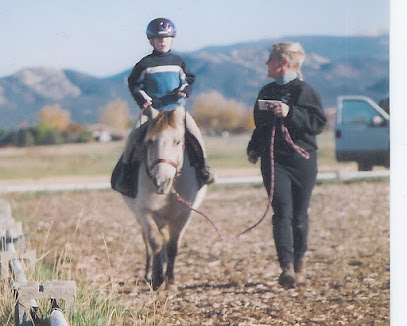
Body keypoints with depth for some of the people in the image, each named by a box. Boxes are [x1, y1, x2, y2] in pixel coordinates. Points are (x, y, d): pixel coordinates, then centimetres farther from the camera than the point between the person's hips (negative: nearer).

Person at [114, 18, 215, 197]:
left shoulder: (178, 61, 10)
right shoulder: (145, 64, 3)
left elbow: (189, 78, 17)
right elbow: (134, 83, 8)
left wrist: (185, 90, -4)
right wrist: (143, 98, -7)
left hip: (177, 107, 1)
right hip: (151, 109, -1)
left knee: (194, 133, -20)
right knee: (135, 136, -20)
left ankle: (202, 167, -1)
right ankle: (126, 173, -7)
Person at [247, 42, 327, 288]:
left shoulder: (305, 91, -1)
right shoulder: (267, 92, 15)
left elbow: (319, 123, -11)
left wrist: (290, 113, -20)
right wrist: (254, 148, 9)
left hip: (302, 159, -3)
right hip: (274, 161, 3)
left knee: (300, 215, 4)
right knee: (283, 212, -12)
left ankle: (300, 264, 25)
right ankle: (287, 267, -21)